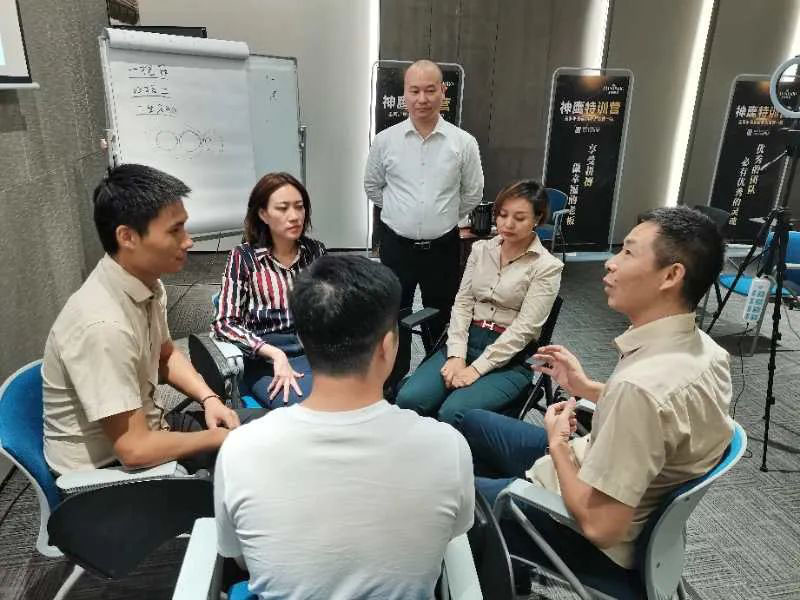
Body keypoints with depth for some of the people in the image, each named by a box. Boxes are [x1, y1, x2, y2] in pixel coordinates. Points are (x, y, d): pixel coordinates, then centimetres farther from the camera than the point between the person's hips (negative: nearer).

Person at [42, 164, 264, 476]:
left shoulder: (149, 285, -7)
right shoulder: (103, 325, -34)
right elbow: (135, 450, -29)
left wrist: (209, 398, -3)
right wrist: (219, 438, -15)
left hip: (142, 426, 7)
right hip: (107, 467, -7)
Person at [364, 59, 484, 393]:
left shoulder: (463, 143, -5)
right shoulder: (385, 140, -3)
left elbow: (473, 194, 7)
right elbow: (372, 187, 11)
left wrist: (444, 218, 11)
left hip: (443, 247, 0)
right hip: (397, 246, 0)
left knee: (442, 320, 13)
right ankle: (393, 387, 27)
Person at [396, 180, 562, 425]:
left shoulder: (547, 266, -5)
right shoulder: (480, 249, 9)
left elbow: (524, 328, -12)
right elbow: (462, 303, 4)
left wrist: (476, 368, -18)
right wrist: (456, 356, -11)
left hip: (511, 357, -4)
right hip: (467, 341, 4)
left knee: (453, 413, -29)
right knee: (408, 399, -21)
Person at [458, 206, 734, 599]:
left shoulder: (641, 385, -37)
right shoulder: (704, 348, -8)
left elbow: (601, 527, -31)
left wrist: (557, 443, -16)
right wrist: (586, 387, 5)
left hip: (591, 540, -8)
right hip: (596, 473, 8)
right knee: (472, 423, 19)